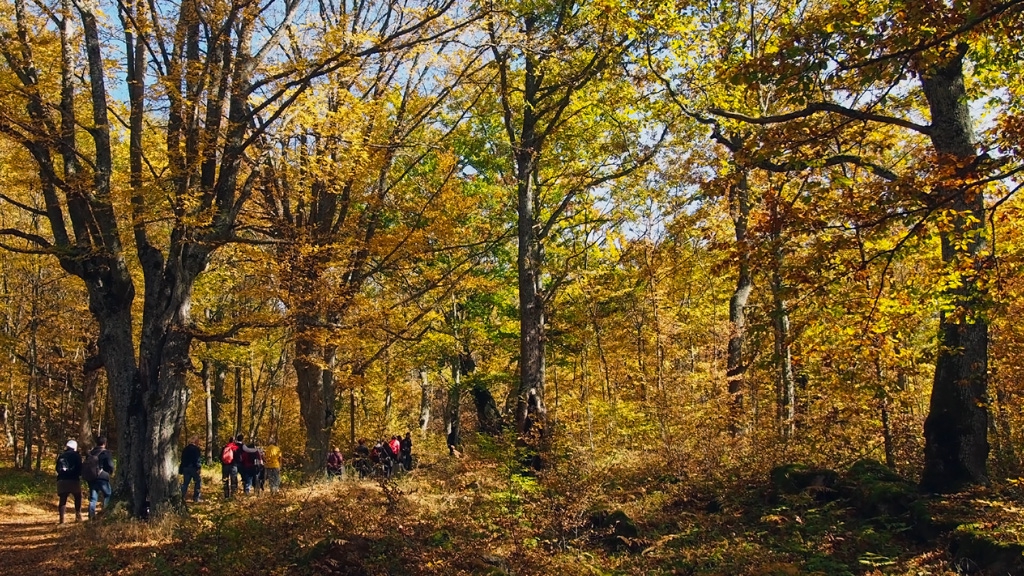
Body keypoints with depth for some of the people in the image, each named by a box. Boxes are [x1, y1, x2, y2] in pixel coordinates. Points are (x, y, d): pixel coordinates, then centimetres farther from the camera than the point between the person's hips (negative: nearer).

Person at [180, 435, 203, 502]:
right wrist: (198, 468, -20)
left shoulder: (185, 449, 13)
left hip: (186, 468, 6)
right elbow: (199, 459, -18)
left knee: (185, 483, 10)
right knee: (198, 482, 3)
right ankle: (196, 497, 1)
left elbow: (182, 460, 18)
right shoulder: (196, 449, -10)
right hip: (194, 468, -6)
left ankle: (181, 497, 2)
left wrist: (181, 470, 23)